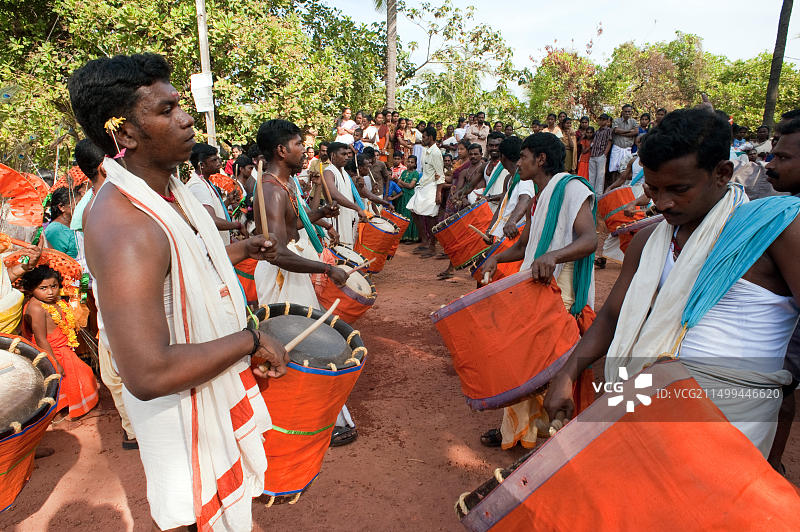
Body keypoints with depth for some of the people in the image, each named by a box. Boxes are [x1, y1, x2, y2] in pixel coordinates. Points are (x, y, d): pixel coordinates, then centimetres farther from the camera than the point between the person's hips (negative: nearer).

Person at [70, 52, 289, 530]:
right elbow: (148, 375, -38)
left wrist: (240, 251, 13)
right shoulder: (123, 228, -34)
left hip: (218, 378, 8)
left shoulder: (169, 188, -2)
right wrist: (250, 340, -29)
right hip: (181, 405, -8)